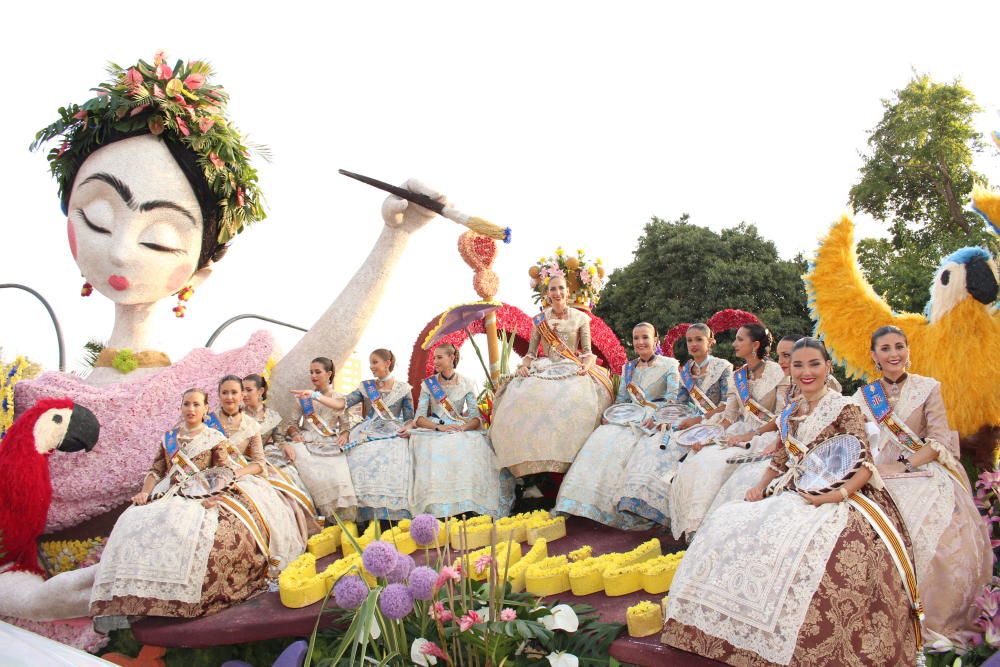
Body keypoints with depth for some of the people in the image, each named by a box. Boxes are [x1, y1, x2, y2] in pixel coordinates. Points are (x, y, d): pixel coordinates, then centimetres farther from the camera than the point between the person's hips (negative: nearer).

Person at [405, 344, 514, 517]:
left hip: (461, 431, 0)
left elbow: (475, 417, 2)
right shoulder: (428, 384, 10)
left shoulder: (467, 384, 9)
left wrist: (463, 427, -20)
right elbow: (419, 417, 0)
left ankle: (468, 504, -22)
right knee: (435, 453, -33)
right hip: (434, 431, 0)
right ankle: (436, 507, -26)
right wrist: (439, 427, -18)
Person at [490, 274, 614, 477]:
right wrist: (524, 366, -5)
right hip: (543, 370, 1)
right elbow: (531, 352, 15)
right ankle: (535, 465, -21)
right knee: (523, 398, -28)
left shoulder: (580, 318, 12)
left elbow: (587, 351, 8)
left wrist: (586, 366, -12)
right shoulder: (539, 320, 16)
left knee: (579, 399, -33)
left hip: (573, 370, -1)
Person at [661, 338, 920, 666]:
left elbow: (865, 465, -8)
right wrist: (760, 487, 4)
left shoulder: (844, 408, -3)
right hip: (791, 497, 6)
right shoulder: (789, 413, 15)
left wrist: (834, 497, -21)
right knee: (725, 524, -14)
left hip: (836, 499, -6)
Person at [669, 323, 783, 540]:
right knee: (697, 460, -18)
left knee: (716, 463, -27)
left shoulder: (775, 372, -7)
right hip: (739, 434, 6)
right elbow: (729, 415, 10)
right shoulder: (737, 376, 13)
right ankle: (694, 529, -11)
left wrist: (745, 437, -18)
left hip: (763, 438, -6)